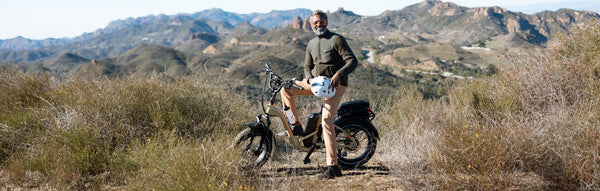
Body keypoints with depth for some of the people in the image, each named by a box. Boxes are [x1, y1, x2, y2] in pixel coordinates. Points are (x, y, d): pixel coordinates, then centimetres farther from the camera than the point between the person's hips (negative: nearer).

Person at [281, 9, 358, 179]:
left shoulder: (337, 39, -5)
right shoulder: (311, 44, 15)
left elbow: (352, 61, -12)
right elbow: (307, 66, 20)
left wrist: (339, 74, -29)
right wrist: (310, 78, -3)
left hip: (335, 84, -7)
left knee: (327, 121, -18)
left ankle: (333, 167, -16)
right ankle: (296, 126, 3)